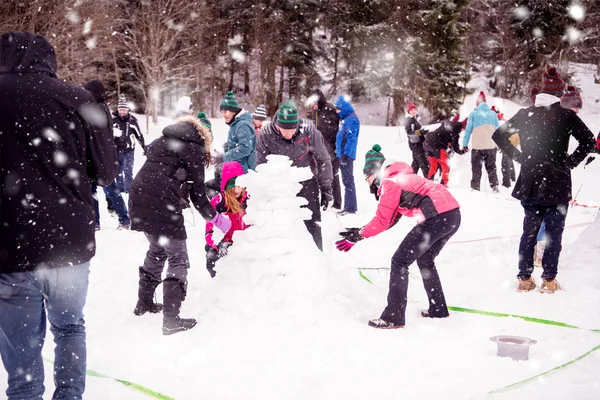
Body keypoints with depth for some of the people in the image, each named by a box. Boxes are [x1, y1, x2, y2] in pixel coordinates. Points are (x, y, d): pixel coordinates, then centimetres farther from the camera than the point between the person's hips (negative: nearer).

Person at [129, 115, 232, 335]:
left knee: (157, 250, 27)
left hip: (138, 196, 7)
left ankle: (144, 302, 36)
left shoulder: (161, 141, 26)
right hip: (162, 202, -7)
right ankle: (171, 319, -3)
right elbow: (197, 191, 5)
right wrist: (215, 218, 15)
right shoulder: (195, 148, 7)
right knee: (178, 258, 3)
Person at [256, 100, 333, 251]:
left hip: (306, 180, -1)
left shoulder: (308, 130, -23)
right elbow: (261, 165, -6)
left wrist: (326, 188, -5)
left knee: (312, 224, -2)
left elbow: (323, 160, -8)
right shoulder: (266, 134, -21)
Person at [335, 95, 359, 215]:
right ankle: (350, 206, 20)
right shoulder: (346, 118, 15)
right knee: (347, 181, 13)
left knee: (348, 181, -7)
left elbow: (351, 138, -20)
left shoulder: (351, 119, -14)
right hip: (342, 154, 10)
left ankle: (350, 207, -4)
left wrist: (346, 154, -22)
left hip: (346, 155, -10)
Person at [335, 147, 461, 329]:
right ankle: (438, 308, 31)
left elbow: (382, 221, -5)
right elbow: (390, 220, 26)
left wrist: (357, 236, 4)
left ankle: (394, 317, -4)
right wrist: (360, 231, 23)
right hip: (454, 215, 10)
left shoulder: (389, 183, -1)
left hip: (437, 217, -10)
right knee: (425, 260, 27)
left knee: (399, 262, -2)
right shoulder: (400, 179, 27)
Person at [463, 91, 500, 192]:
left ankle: (475, 187, 1)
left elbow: (468, 130, -1)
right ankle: (494, 186, 2)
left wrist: (465, 144, 3)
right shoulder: (493, 114, 9)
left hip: (477, 147, -2)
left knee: (476, 168, 5)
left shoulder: (473, 113, 0)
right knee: (491, 167, 11)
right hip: (491, 146, 3)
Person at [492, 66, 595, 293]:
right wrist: (570, 162, -5)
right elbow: (588, 140, -16)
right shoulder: (566, 115, -8)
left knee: (529, 230, 13)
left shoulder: (526, 114, 2)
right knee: (554, 232, 6)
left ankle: (525, 279, 15)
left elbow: (498, 135, 4)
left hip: (530, 184, 4)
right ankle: (549, 281, 9)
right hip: (557, 184, -3)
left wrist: (518, 157, 6)